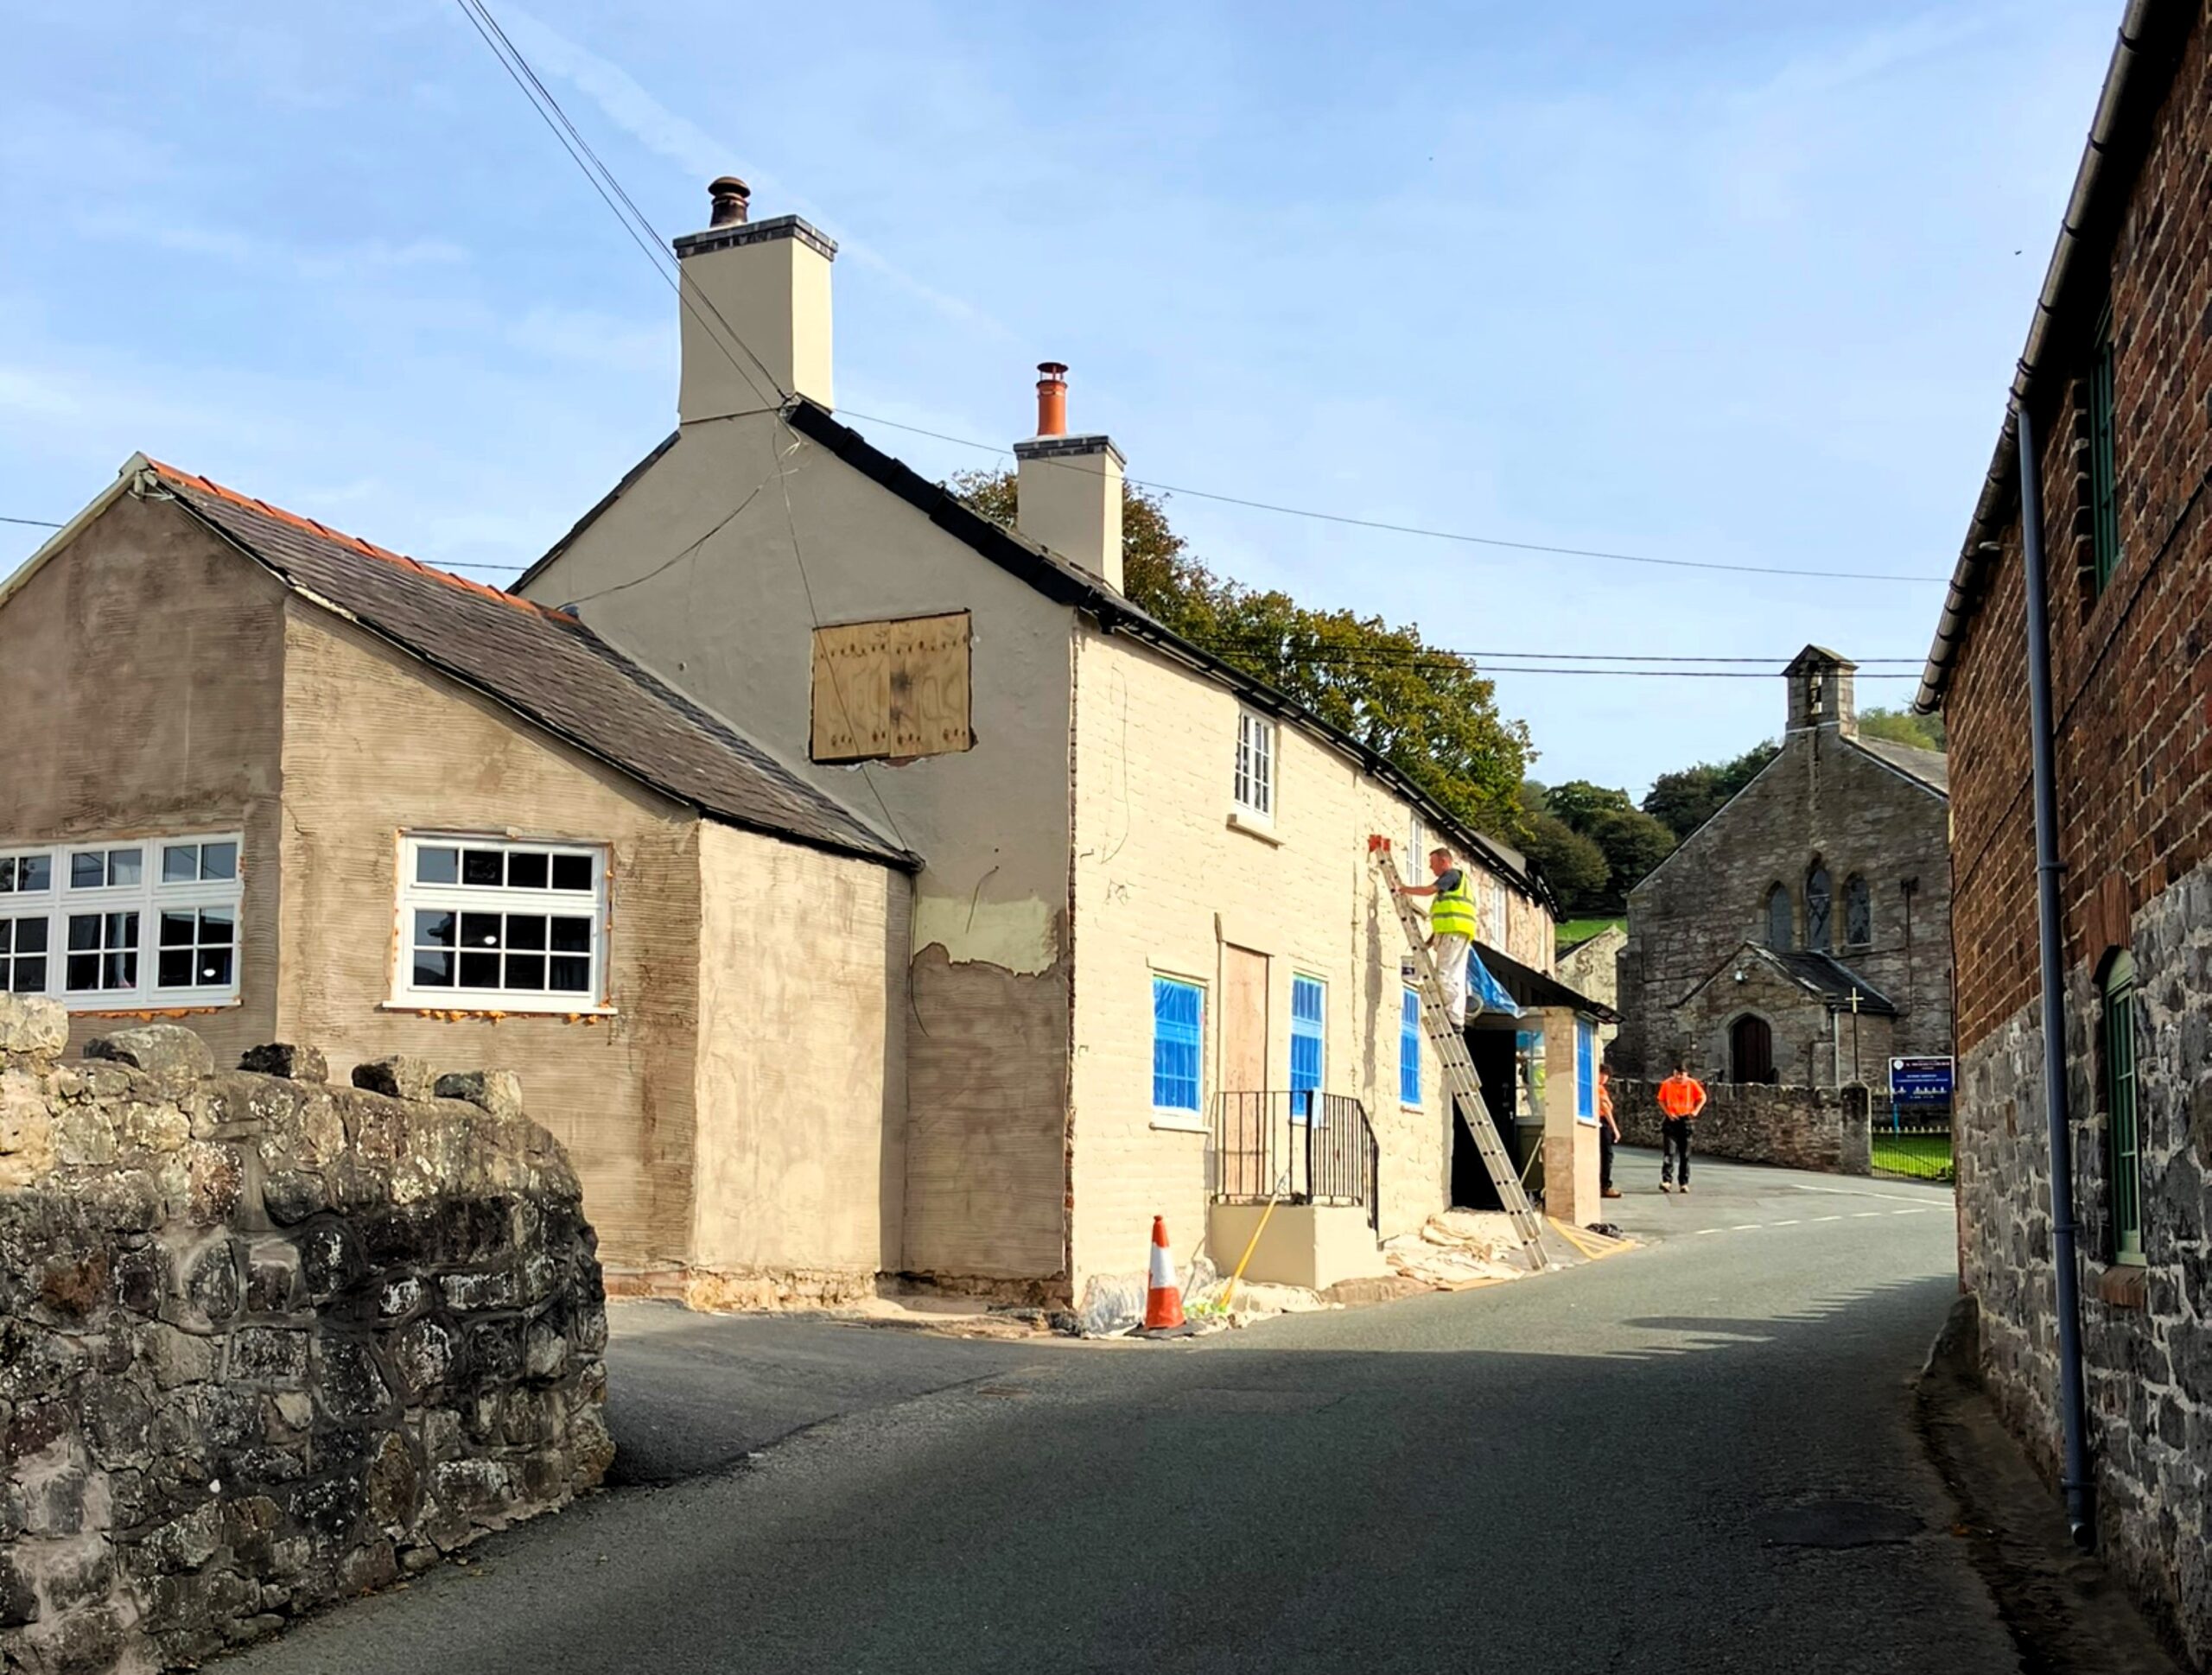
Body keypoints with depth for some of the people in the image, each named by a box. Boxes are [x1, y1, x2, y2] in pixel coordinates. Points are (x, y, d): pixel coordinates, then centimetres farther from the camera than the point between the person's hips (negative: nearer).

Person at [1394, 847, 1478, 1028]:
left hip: (1454, 932, -10)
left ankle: (1455, 1019, -19)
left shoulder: (1453, 874, 1)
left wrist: (1407, 889, 0)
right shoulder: (1453, 879, 30)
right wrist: (1433, 937, 23)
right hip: (1452, 933, 10)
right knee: (1454, 977, 7)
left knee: (1447, 976, -15)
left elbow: (1429, 890, -14)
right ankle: (1457, 1019, 6)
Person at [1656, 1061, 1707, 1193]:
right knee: (1669, 1152, -12)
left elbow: (1702, 1098, 7)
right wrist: (1668, 1113, -8)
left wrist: (1696, 1110, -6)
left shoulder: (1692, 1084, -3)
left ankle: (1684, 1183, 14)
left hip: (1686, 1120, 1)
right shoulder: (1667, 1084, -3)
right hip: (1671, 1120, -1)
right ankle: (1666, 1180, -18)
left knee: (1685, 1155, 7)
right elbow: (1661, 1100, 6)